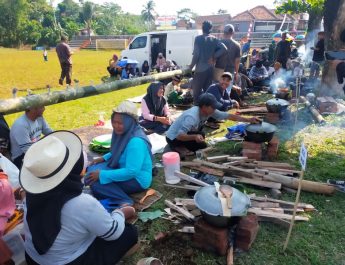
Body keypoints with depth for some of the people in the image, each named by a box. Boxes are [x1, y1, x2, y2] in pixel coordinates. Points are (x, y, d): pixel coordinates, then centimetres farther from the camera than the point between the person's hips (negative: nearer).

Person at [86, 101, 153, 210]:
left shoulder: (136, 142, -30)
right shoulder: (124, 132, -1)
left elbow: (131, 172, -32)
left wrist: (102, 175, -27)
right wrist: (104, 158, 5)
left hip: (137, 179, -10)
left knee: (95, 181, -21)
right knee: (92, 169, 8)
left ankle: (125, 201, -19)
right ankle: (113, 196, -3)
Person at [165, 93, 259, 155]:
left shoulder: (209, 111, -12)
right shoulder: (192, 117, -35)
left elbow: (228, 116, -9)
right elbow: (179, 136, -37)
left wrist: (248, 120, -12)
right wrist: (195, 136, -52)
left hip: (185, 133, 8)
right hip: (173, 138, -8)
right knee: (202, 145, -20)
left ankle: (184, 146, 10)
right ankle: (179, 149, -5)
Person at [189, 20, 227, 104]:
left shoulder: (198, 38, -7)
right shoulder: (214, 39, 6)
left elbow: (196, 54, -13)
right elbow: (224, 49, -5)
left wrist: (191, 66, -3)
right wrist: (213, 57, 1)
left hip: (200, 68, -5)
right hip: (210, 68, 5)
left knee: (196, 90, 3)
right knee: (208, 89, 14)